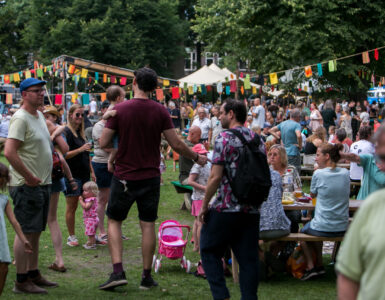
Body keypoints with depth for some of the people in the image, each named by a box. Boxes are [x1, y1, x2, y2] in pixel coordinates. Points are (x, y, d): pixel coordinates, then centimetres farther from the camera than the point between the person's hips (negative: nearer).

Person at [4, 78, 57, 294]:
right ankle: (21, 281, 0)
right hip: (27, 186, -9)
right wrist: (29, 177, -19)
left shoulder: (39, 116, 14)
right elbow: (9, 152, -24)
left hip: (43, 184, 9)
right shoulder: (21, 118, -15)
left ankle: (34, 274, 24)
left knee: (36, 232, 15)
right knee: (25, 233, -5)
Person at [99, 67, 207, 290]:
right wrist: (197, 158, 12)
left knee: (114, 221, 12)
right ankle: (147, 277, 14)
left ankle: (118, 271, -1)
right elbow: (177, 144, -4)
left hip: (124, 177, -1)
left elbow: (103, 143, -9)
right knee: (148, 225, 9)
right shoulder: (160, 111, -6)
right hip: (150, 177, 2)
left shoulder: (120, 109, -10)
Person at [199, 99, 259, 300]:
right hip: (251, 210, 6)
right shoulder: (257, 139, 11)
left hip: (226, 209, -6)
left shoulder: (225, 138, -10)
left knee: (209, 251, 8)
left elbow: (216, 176, -14)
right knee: (248, 257, 8)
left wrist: (204, 205, -6)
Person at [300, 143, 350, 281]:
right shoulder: (345, 173, -1)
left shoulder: (319, 174, -15)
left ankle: (310, 266, 17)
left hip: (322, 228, -5)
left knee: (303, 230, 27)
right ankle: (319, 265, 33)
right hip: (343, 228, 5)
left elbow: (313, 194, 3)